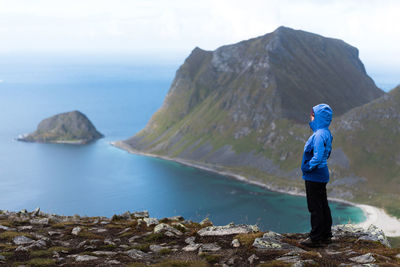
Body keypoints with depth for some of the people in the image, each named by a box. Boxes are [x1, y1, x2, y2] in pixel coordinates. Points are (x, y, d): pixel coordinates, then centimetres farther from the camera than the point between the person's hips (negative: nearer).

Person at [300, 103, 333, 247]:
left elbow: (318, 157, -29)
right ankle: (326, 235, 24)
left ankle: (316, 238, 4)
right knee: (323, 206, 16)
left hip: (314, 177, -10)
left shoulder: (319, 135, -22)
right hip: (321, 176, 10)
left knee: (315, 208, -3)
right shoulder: (326, 133, 10)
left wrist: (308, 167, -15)